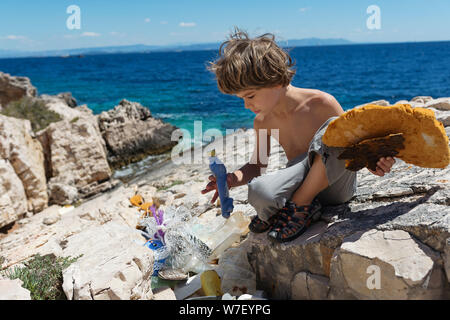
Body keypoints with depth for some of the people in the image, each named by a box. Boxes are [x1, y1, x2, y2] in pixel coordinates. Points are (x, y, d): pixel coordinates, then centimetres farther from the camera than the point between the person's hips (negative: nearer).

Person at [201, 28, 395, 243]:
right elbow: (257, 165, 11)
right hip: (303, 186, 2)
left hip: (336, 185, -1)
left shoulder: (321, 104, -13)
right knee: (259, 192, -34)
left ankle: (299, 207, -17)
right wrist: (235, 178, -10)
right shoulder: (263, 122, 1)